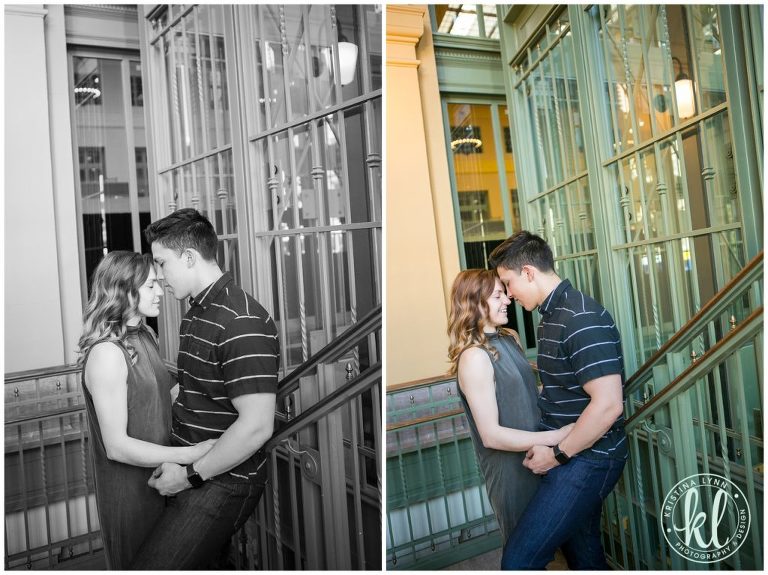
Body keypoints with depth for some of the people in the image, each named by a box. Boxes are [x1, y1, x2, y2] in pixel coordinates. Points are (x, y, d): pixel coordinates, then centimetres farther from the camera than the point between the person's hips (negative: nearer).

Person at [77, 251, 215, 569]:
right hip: (129, 491, -8)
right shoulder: (106, 352, -24)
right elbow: (116, 445, -24)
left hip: (161, 479, 8)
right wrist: (191, 454, -27)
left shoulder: (145, 336, 2)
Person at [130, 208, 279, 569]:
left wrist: (190, 474, -17)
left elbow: (256, 426, -27)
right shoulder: (196, 314, 11)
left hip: (221, 483, -9)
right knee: (197, 565, 20)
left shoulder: (242, 322, -23)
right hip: (188, 472, 9)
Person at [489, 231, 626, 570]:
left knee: (519, 561, -12)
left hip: (587, 459, -10)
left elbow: (608, 404, -26)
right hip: (571, 455, 10)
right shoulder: (552, 316, 10)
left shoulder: (583, 319, -21)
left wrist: (557, 454, -17)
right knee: (584, 554, 22)